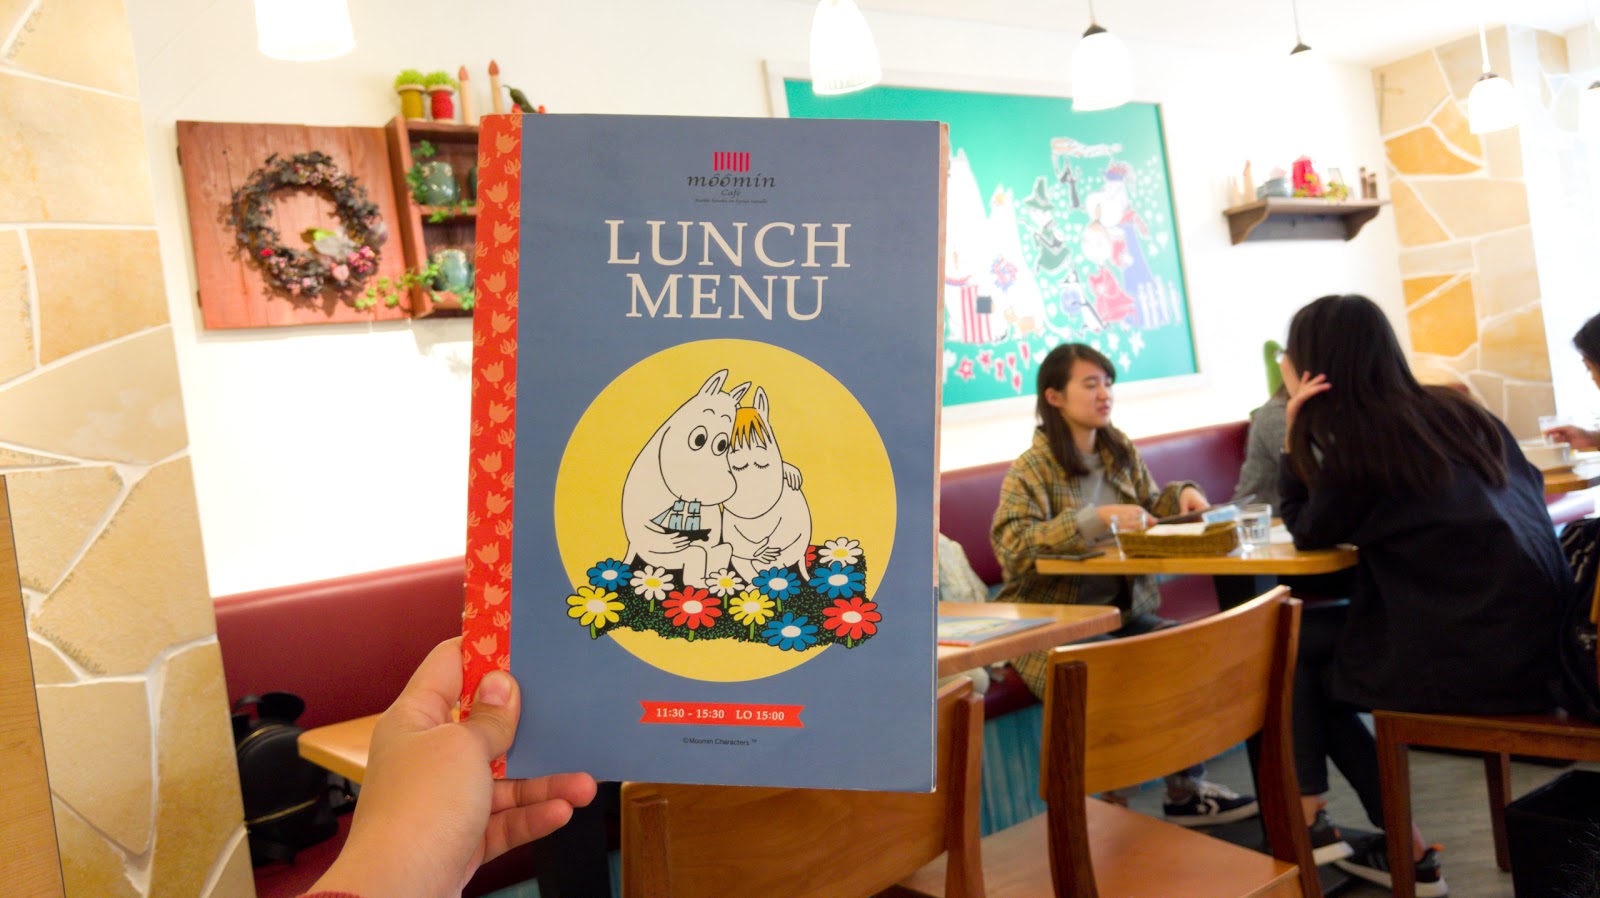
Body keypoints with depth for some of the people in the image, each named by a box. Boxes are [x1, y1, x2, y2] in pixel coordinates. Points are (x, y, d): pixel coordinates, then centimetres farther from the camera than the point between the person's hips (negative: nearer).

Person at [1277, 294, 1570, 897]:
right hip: (1538, 639, 7)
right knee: (1317, 647, 17)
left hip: (1476, 663, -7)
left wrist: (1293, 435, -2)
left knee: (1295, 663, 9)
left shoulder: (1360, 439, -11)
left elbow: (1309, 533, 2)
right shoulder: (1456, 410, 9)